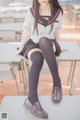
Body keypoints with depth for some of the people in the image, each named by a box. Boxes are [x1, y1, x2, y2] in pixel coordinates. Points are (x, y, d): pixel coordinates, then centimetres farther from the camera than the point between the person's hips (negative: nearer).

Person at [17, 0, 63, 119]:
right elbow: (26, 32, 1)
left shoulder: (58, 12, -5)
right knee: (38, 59, -37)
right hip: (33, 44, 0)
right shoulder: (31, 12, -8)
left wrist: (55, 46, 17)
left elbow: (57, 31, 8)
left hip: (48, 45, 0)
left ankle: (57, 83, -34)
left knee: (44, 41, -38)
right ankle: (32, 99, -43)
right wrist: (21, 47, 7)